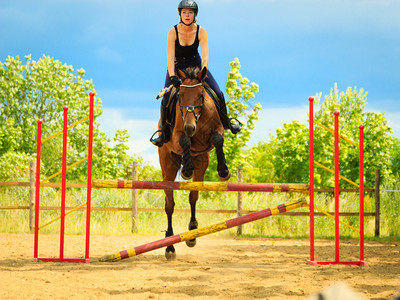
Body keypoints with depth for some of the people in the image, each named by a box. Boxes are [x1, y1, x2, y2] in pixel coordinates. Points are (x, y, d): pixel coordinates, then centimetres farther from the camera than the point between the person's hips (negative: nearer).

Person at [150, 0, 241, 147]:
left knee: (218, 94, -4)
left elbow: (205, 56, -26)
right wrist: (172, 77, -44)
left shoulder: (201, 32, -19)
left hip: (195, 64, 2)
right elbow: (170, 58, -30)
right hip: (177, 66, -2)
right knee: (166, 98, -17)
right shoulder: (173, 32, -23)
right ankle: (162, 131, 4)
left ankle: (226, 122, 22)